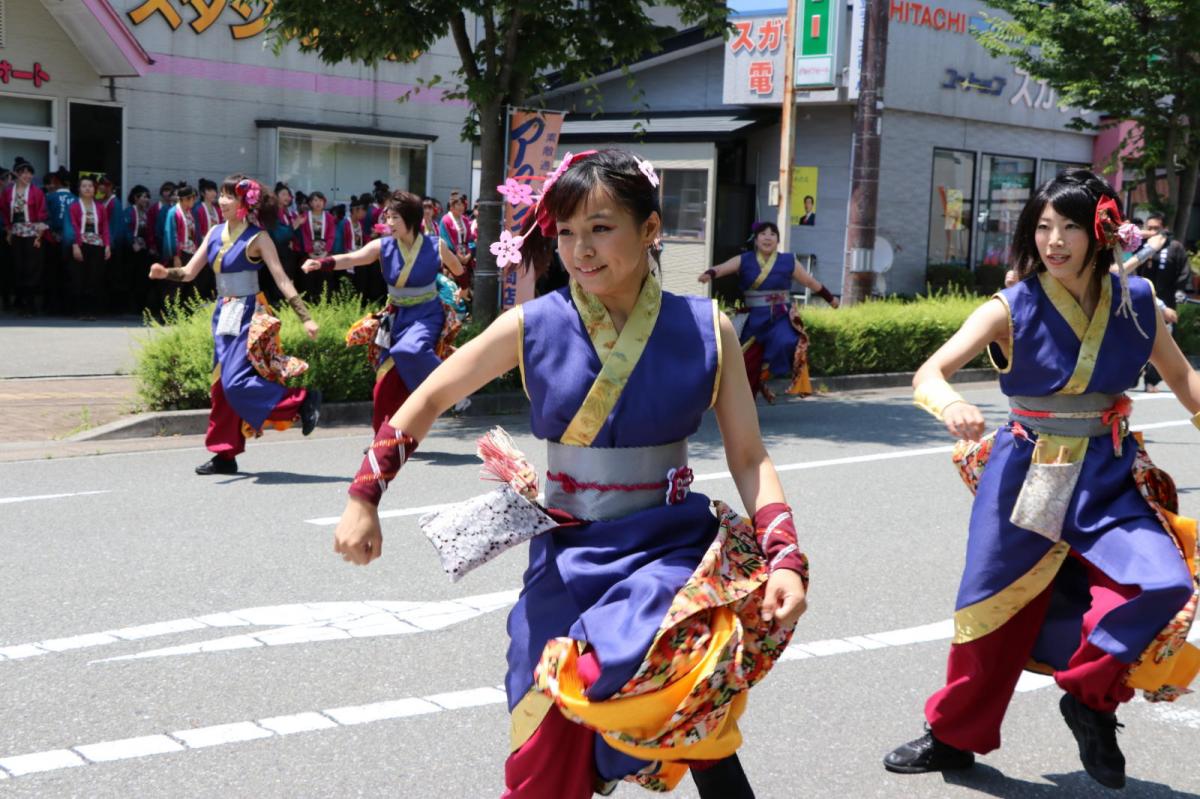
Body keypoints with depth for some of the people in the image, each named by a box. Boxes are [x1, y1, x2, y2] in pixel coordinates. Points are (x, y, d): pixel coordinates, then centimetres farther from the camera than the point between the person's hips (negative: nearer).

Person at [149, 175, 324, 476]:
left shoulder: (257, 238, -9)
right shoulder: (215, 233, 8)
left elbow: (282, 280, -13)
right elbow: (190, 272, 8)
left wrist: (306, 318, -19)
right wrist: (165, 273, -13)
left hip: (247, 315, -7)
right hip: (224, 313, 7)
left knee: (236, 382, -17)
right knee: (222, 385, 9)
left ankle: (302, 400, -6)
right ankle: (225, 454, 16)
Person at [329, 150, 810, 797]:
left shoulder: (707, 331, -5)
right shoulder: (532, 328, -5)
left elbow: (749, 459, -1)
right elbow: (429, 400, 6)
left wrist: (786, 560, -13)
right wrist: (364, 499, 2)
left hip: (671, 550, -1)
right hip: (568, 557, 1)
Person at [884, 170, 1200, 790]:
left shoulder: (1135, 304, -4)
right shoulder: (1013, 309, -12)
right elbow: (929, 373, -22)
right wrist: (949, 405, -44)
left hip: (1109, 478, 2)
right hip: (1026, 476, -1)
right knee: (997, 603, 8)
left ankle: (1090, 695, 5)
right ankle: (953, 736, 30)